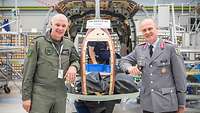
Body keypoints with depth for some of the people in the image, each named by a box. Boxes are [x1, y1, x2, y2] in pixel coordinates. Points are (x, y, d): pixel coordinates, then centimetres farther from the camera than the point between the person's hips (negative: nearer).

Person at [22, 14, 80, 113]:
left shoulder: (69, 45, 7)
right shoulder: (38, 43, -6)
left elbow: (76, 60, 22)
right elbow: (28, 71, -5)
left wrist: (73, 66, -5)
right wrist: (26, 96, -7)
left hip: (61, 94, 5)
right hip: (40, 94, -4)